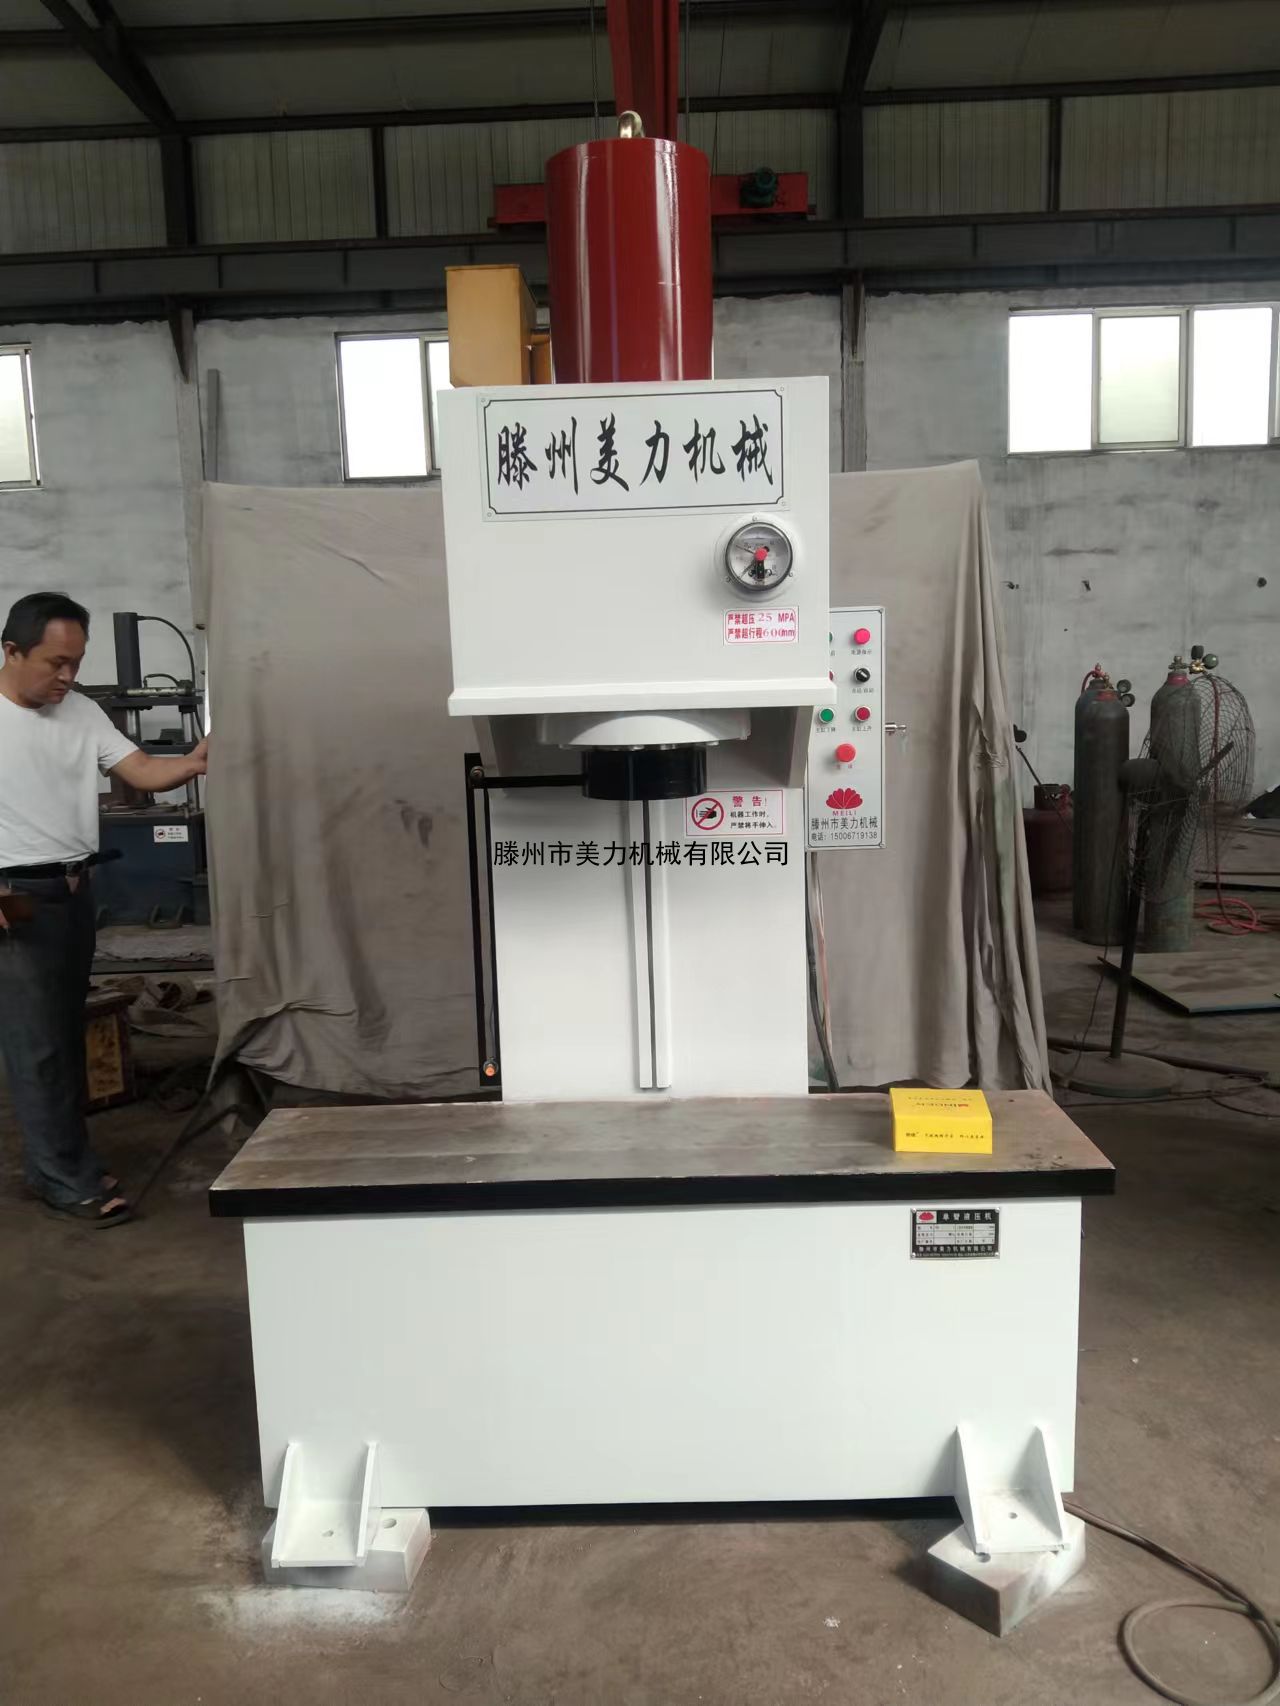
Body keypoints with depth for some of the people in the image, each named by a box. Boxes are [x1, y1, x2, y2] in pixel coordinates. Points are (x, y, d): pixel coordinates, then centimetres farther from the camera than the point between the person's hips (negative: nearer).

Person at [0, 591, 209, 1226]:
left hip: (74, 891, 7)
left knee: (65, 1034, 14)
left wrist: (192, 763, -22)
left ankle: (52, 1161, 27)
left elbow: (143, 771, 0)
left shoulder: (82, 713, 7)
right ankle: (70, 1178, 5)